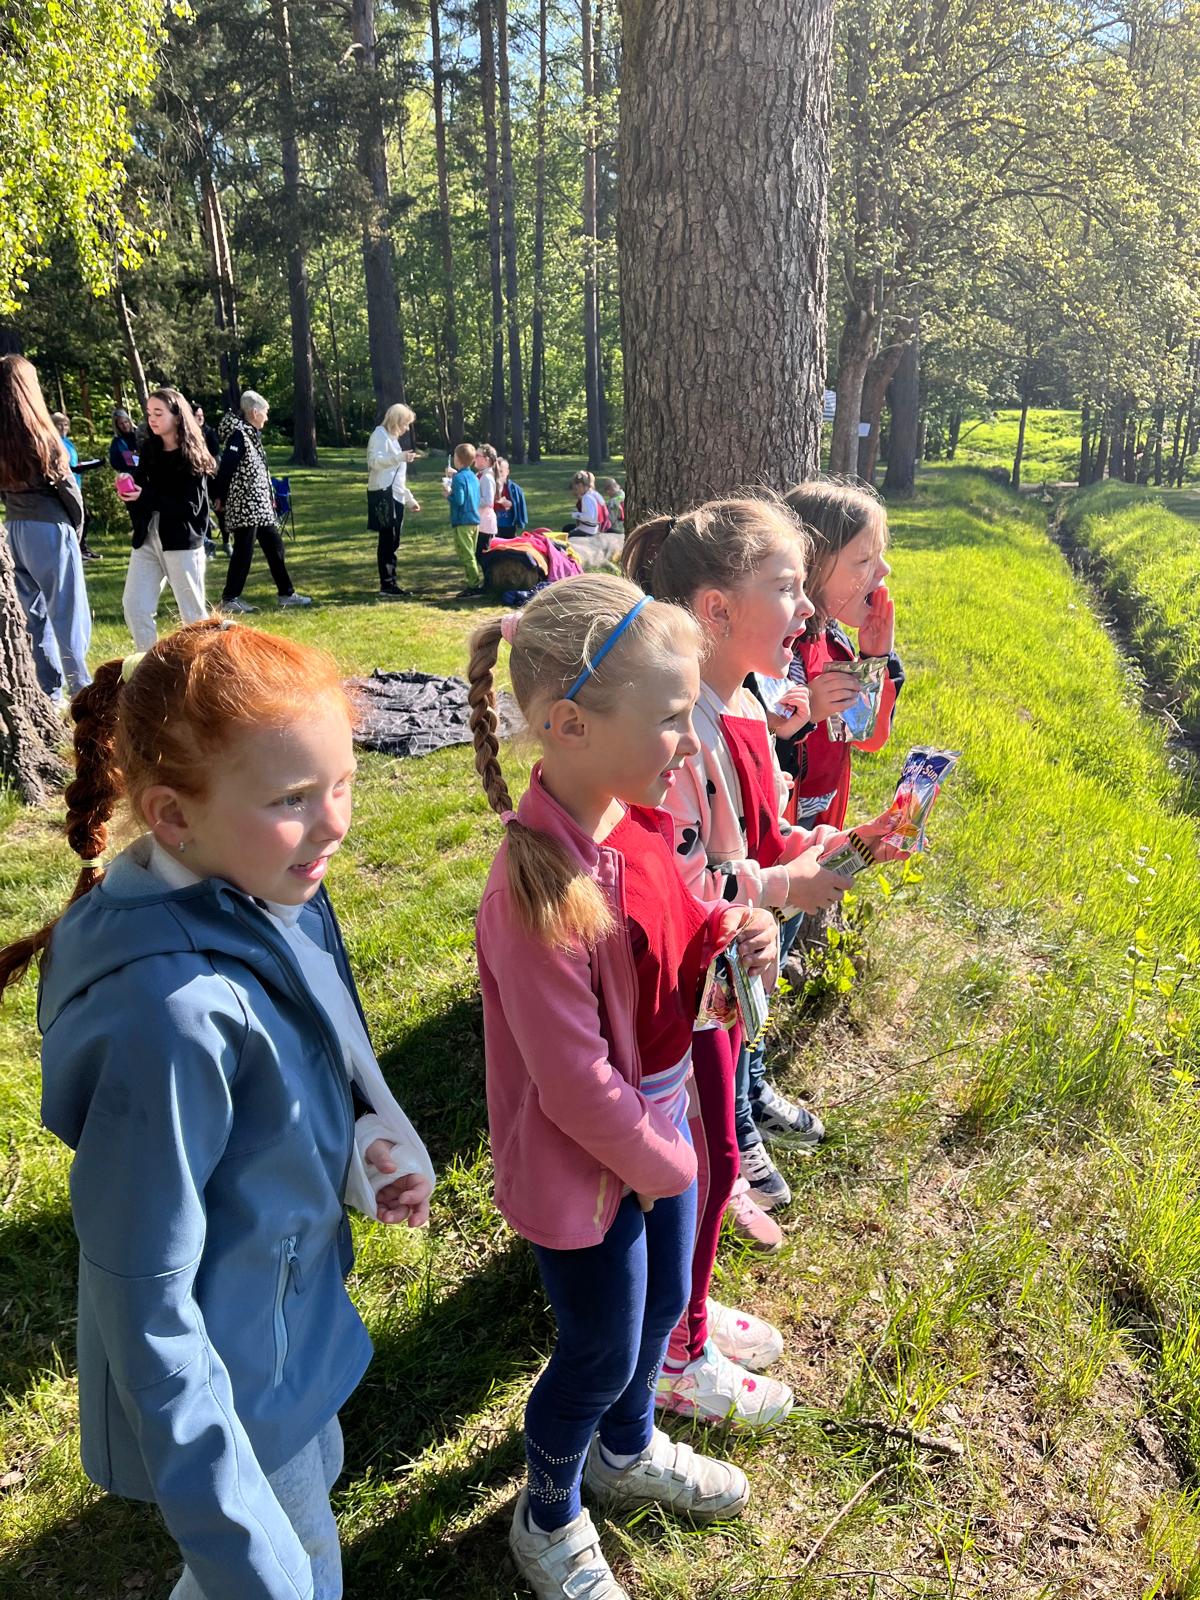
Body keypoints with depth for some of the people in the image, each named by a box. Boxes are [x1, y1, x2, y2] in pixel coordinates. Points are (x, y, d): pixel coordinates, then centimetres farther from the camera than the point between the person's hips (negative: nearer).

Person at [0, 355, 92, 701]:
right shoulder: (39, 434, -12)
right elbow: (65, 486, -7)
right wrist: (77, 525, 6)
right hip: (49, 528, -5)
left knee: (32, 611, 12)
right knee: (67, 611, 2)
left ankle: (49, 692, 16)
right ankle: (82, 689, 6)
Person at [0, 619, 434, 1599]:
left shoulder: (274, 898, -12)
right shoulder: (174, 1011, -37)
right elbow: (146, 1295, -28)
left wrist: (368, 1141, -11)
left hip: (293, 1321, 8)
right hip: (229, 1387, -8)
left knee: (315, 1481, 32)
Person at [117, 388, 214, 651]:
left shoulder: (192, 456, -7)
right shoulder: (149, 449, 9)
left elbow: (191, 506, -15)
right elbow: (140, 489, 16)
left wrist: (145, 497, -20)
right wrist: (127, 489, -5)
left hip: (182, 542, -6)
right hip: (147, 539, 6)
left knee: (192, 611, 2)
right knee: (134, 606, -1)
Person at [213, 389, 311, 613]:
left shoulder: (253, 434, 15)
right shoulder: (239, 435, -14)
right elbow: (225, 467, -19)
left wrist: (270, 496, 15)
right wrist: (219, 497, -17)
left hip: (261, 505, 10)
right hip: (245, 505, -10)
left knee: (274, 545, 12)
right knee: (244, 551, -5)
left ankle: (286, 593, 19)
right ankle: (229, 599, 2)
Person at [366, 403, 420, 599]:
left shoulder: (393, 439, 25)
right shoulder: (380, 435, -3)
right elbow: (375, 461, -19)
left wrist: (409, 499, 26)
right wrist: (400, 457, -29)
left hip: (395, 497, 9)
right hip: (383, 494, -9)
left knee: (392, 542, 7)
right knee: (387, 540, -11)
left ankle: (391, 583, 10)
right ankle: (386, 585, -10)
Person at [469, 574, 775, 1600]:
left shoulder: (635, 818, -9)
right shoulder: (540, 888, -34)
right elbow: (573, 1080, -26)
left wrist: (727, 936, -12)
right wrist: (658, 1163, -12)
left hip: (659, 1125, 8)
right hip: (583, 1165, -8)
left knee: (663, 1305, 29)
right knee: (600, 1354, 16)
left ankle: (626, 1451, 60)